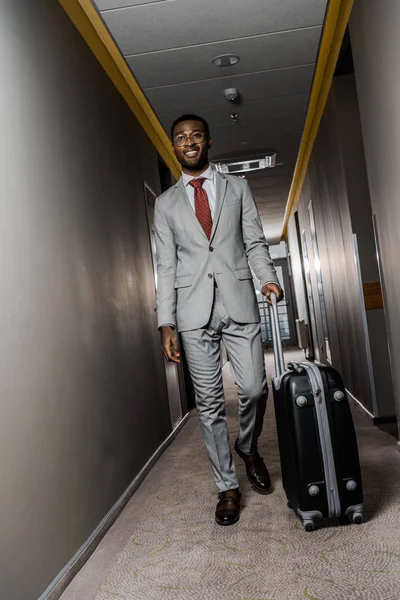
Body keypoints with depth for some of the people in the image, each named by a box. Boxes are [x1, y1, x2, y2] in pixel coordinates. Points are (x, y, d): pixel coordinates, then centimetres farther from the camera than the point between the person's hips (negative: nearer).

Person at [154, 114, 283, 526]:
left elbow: (255, 242, 10)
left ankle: (248, 448, 27)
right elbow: (166, 265, 8)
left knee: (254, 388, -5)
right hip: (194, 310, 0)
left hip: (239, 302, 0)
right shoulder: (166, 203, 13)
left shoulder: (237, 188, 14)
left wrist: (268, 277, -11)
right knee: (209, 402, 2)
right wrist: (166, 323, 1)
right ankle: (228, 487, 15)